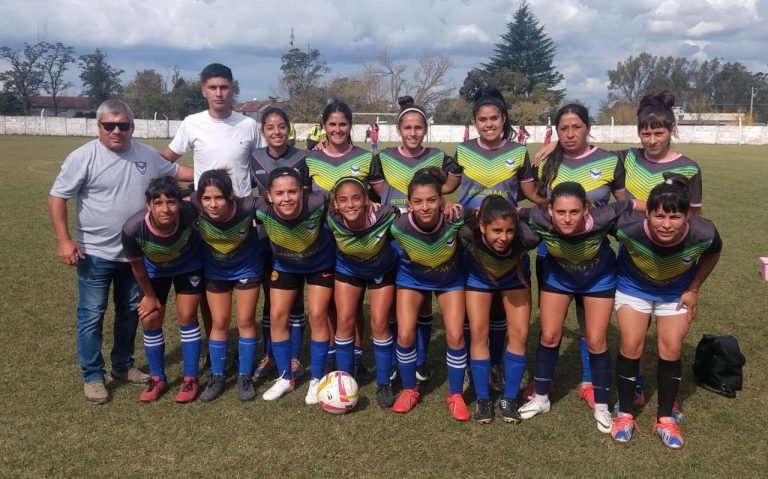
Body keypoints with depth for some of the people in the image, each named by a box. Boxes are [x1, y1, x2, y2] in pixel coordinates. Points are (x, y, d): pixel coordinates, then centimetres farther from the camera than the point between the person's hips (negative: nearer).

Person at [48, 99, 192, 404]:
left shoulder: (146, 155, 2)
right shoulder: (83, 157, -13)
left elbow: (174, 170, 18)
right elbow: (57, 197, -11)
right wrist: (64, 240, -18)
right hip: (95, 253, -5)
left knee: (130, 311, 16)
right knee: (92, 315, 2)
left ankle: (123, 365, 33)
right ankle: (92, 376, 15)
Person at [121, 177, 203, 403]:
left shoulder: (190, 212, -40)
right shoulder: (133, 229, -38)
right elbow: (137, 266, -17)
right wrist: (150, 296, -4)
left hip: (189, 265, -1)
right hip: (154, 270, 1)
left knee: (186, 317, -3)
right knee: (151, 320, 1)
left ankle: (190, 379, 12)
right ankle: (158, 379, 21)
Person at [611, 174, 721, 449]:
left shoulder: (704, 233, -34)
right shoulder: (629, 228, -40)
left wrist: (693, 289, -6)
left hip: (676, 292, 1)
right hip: (633, 287, -1)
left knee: (671, 350, -1)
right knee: (631, 346, -5)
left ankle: (665, 419, 17)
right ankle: (625, 414, 14)